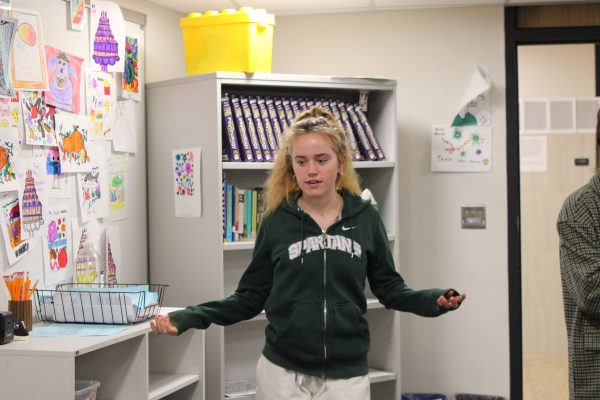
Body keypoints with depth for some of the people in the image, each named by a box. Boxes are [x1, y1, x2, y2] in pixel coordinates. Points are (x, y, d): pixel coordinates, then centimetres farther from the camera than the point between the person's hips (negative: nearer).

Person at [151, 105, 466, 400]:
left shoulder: (365, 218, 0)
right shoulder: (277, 222, -2)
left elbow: (388, 287, 7)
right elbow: (251, 296, 2)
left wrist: (434, 300, -12)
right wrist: (189, 318, -10)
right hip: (283, 373, 0)